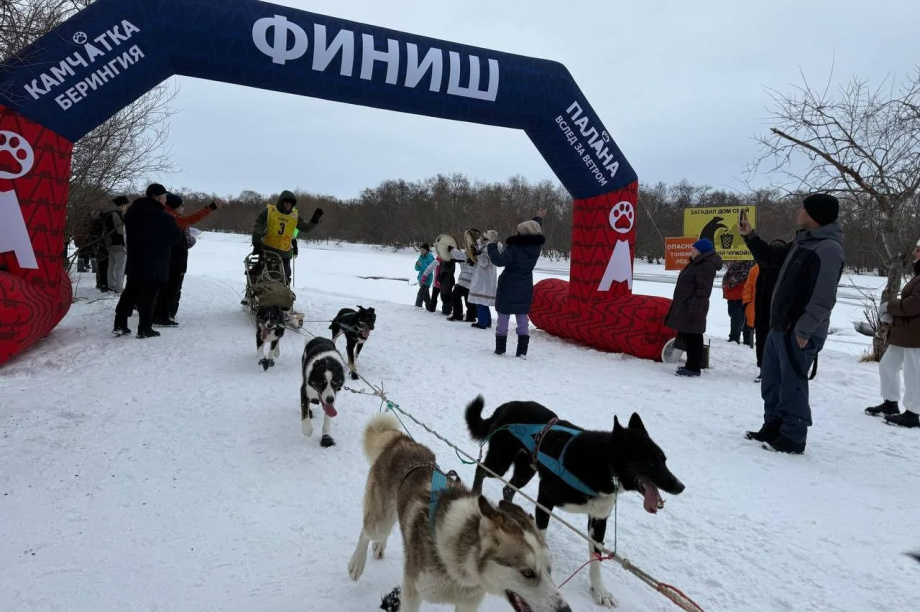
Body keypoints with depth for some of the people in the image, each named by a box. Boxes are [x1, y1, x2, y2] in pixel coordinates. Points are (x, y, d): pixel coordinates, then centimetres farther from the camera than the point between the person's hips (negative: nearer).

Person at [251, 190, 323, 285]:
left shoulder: (294, 216, 5)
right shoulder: (269, 211, -4)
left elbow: (306, 228, 7)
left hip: (284, 253, 3)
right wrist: (256, 243, -17)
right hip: (267, 251, -3)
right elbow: (257, 227, -7)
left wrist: (315, 220, -11)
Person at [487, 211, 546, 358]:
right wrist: (538, 219, 38)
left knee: (503, 319, 4)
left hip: (508, 288, -5)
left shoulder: (514, 249, -21)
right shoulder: (536, 247, 0)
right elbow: (535, 234, 20)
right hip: (525, 288, 5)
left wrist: (491, 247, -15)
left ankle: (500, 349, 8)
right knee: (523, 319, 8)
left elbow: (499, 261, -31)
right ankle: (522, 351, 6)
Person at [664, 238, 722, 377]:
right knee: (687, 336, 15)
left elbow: (703, 291, -22)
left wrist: (694, 308, -25)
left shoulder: (706, 266, -15)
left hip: (692, 308, -11)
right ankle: (691, 365, 25)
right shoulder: (697, 263, 19)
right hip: (685, 307, 11)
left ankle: (694, 368, -2)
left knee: (692, 338, -7)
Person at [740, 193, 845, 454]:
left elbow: (823, 297, -24)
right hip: (780, 327, 10)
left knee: (792, 385, -2)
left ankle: (792, 438, 10)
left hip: (799, 333, -10)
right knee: (771, 382, 18)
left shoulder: (828, 248, -18)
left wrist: (803, 330, -25)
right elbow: (772, 258, 28)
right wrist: (750, 235, 17)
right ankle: (773, 428, 30)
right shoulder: (803, 241, 14)